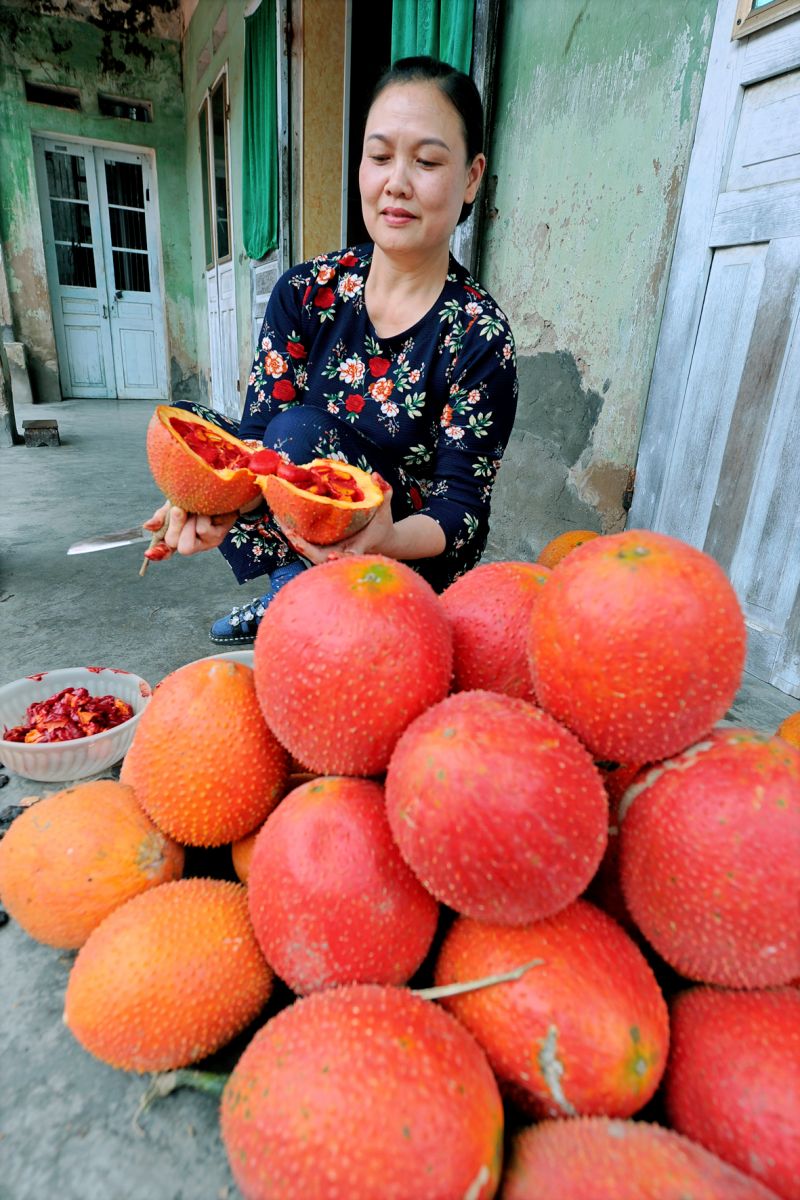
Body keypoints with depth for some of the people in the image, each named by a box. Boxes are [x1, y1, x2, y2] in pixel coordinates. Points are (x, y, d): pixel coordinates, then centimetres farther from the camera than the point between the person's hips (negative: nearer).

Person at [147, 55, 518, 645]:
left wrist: (386, 537, -38)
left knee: (301, 430, -28)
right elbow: (257, 437, -9)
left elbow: (462, 509, -16)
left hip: (411, 563, -4)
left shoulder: (480, 338, -15)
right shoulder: (306, 291, -4)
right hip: (300, 538, 5)